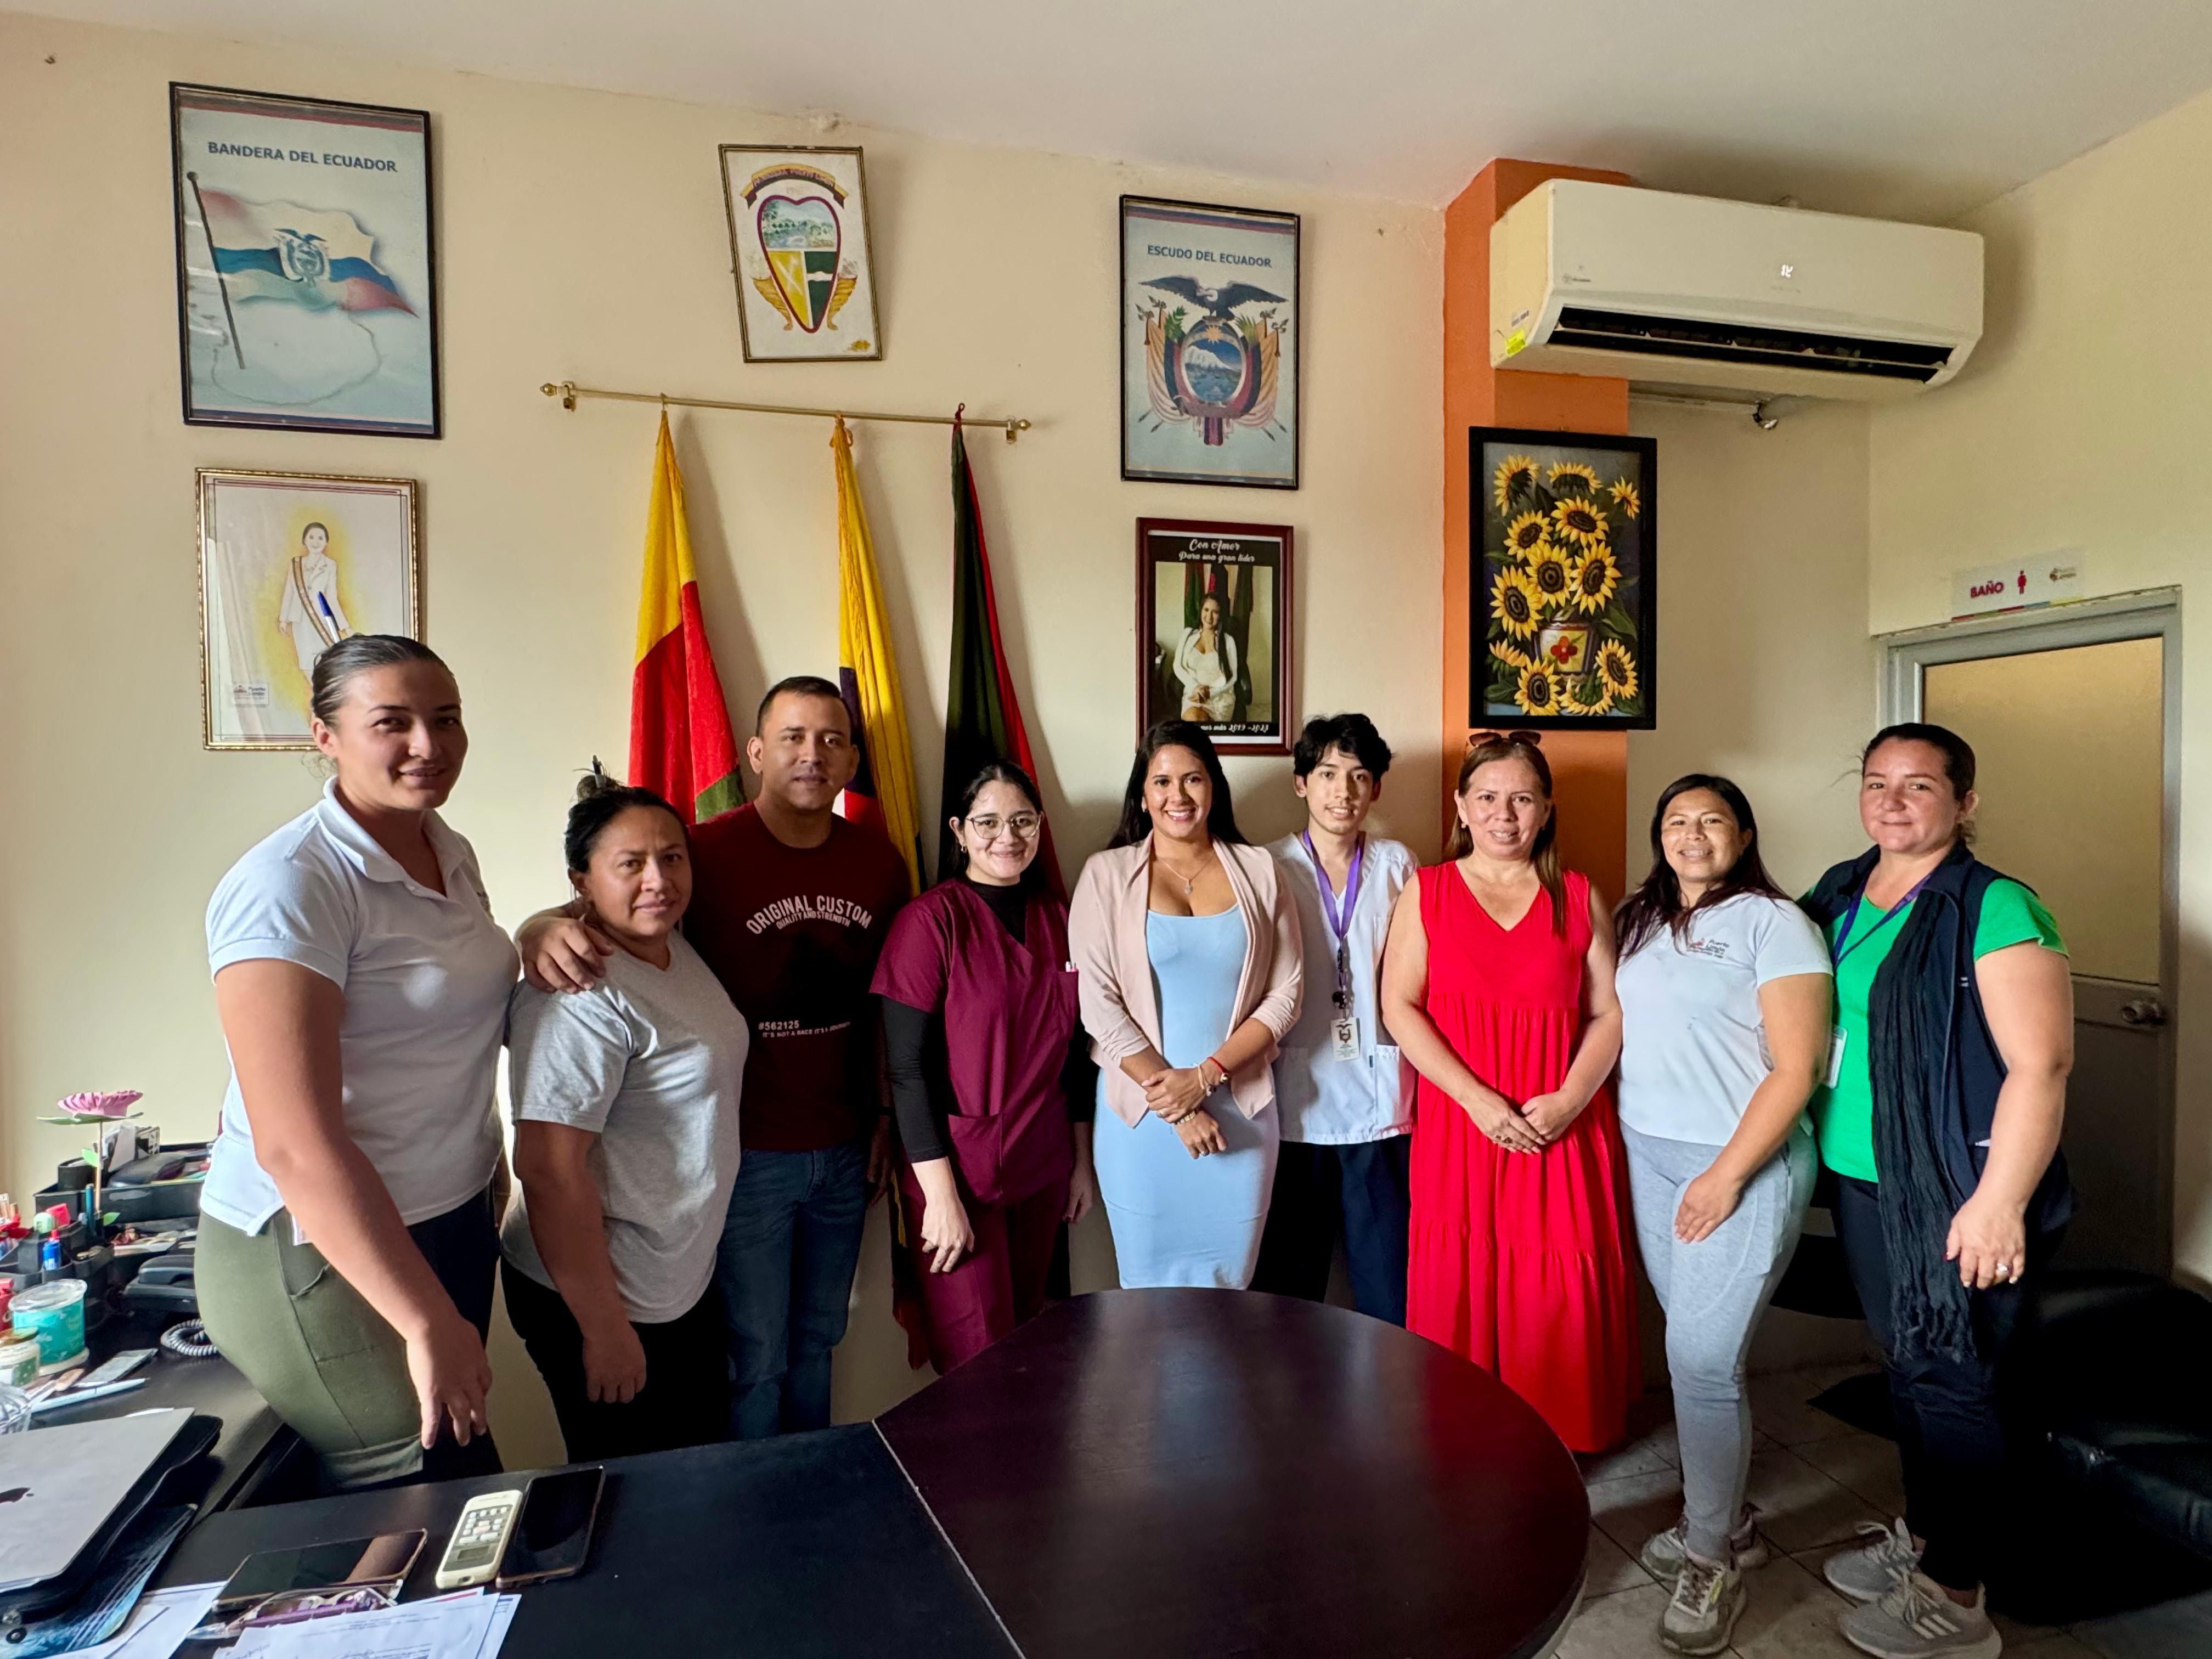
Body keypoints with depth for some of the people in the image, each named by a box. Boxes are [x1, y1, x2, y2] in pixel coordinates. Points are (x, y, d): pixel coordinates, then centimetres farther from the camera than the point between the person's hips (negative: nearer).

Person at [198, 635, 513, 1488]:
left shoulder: (452, 853, 4)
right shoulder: (287, 888, -21)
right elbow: (296, 1146, -26)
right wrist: (429, 1323, -25)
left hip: (450, 1220, 8)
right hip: (320, 1256, -8)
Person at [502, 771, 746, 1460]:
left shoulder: (679, 950, 2)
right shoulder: (581, 996, -25)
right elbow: (549, 1170, -26)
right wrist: (604, 1327, -21)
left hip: (687, 1277, 8)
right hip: (604, 1297, -8)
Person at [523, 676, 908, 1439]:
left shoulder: (879, 861, -1)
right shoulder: (707, 853, -14)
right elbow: (592, 911, -15)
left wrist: (886, 1115, 7)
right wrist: (545, 930, -38)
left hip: (846, 1149, 4)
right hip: (746, 1154, -4)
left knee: (815, 1344, 22)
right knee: (755, 1360, 9)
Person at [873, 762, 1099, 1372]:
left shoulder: (1056, 919, 5)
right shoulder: (931, 920, -12)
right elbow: (907, 1067, -14)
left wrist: (1082, 1162, 12)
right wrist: (942, 1194, -15)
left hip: (1041, 1173, 5)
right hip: (958, 1173, -5)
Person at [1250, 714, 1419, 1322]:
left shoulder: (1398, 866, 6)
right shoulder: (1269, 869, 2)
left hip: (1381, 1108, 1)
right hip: (1294, 1108, -1)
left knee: (1392, 1297, 6)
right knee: (1287, 1294, 10)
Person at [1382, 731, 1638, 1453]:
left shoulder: (1581, 898, 8)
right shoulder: (1427, 891, 4)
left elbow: (1609, 1014, 6)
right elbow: (1399, 1006, -3)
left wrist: (1570, 1100, -10)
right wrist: (1478, 1099, -12)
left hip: (1562, 1128, 1)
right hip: (1460, 1124, -1)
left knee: (1559, 1293, 4)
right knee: (1459, 1288, 4)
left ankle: (1554, 1444, 23)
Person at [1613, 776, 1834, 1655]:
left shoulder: (1773, 923, -9)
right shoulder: (1642, 919, 10)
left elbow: (1796, 1068, -12)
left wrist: (1728, 1175, -15)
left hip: (1743, 1164, -5)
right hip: (1648, 1155, 6)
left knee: (1702, 1360, -3)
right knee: (1694, 1348, 13)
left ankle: (1710, 1559, 16)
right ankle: (1730, 1523, 31)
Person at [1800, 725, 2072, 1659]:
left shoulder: (1994, 911, -15)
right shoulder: (1838, 898, 6)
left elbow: (2040, 1065, -19)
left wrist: (1998, 1203, -21)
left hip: (1955, 1197, -6)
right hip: (1862, 1185, 7)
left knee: (1949, 1383, 6)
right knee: (1906, 1370, 20)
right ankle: (1922, 1537, 39)